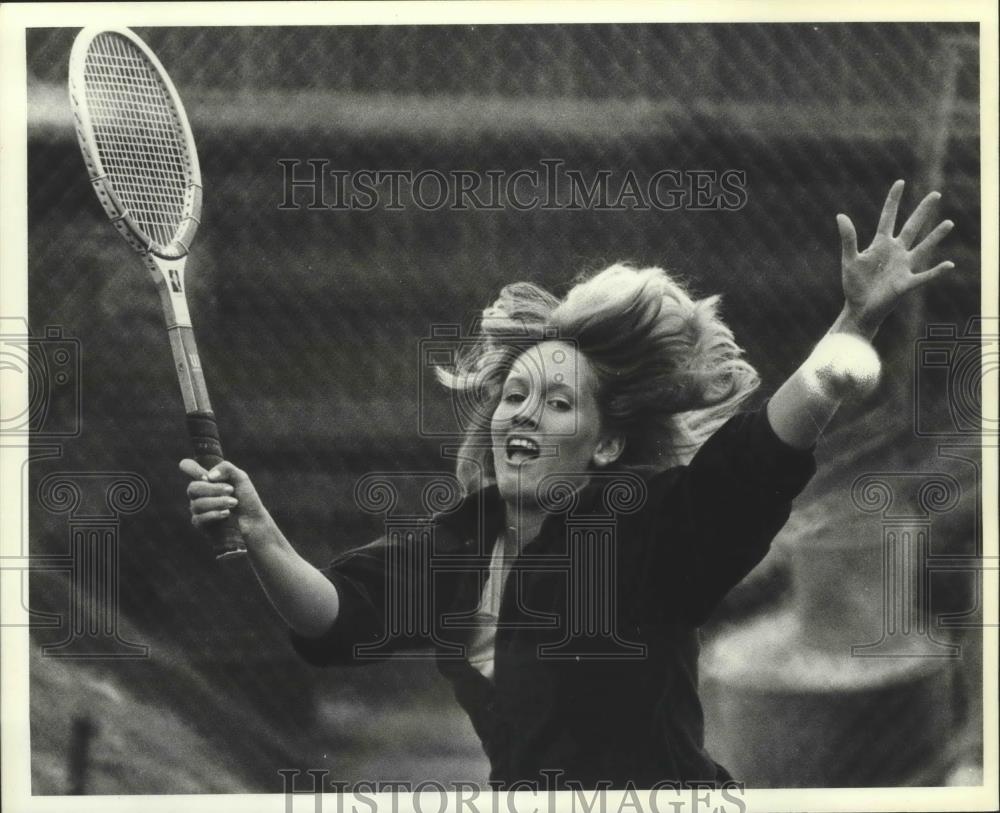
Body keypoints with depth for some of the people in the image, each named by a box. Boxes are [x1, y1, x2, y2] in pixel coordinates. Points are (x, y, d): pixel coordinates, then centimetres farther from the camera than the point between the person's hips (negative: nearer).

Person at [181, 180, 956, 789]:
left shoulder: (643, 531, -17)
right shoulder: (457, 546, 0)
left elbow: (758, 458, -31)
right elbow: (340, 616, -3)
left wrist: (856, 322, -45)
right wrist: (262, 538, -22)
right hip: (520, 788, 6)